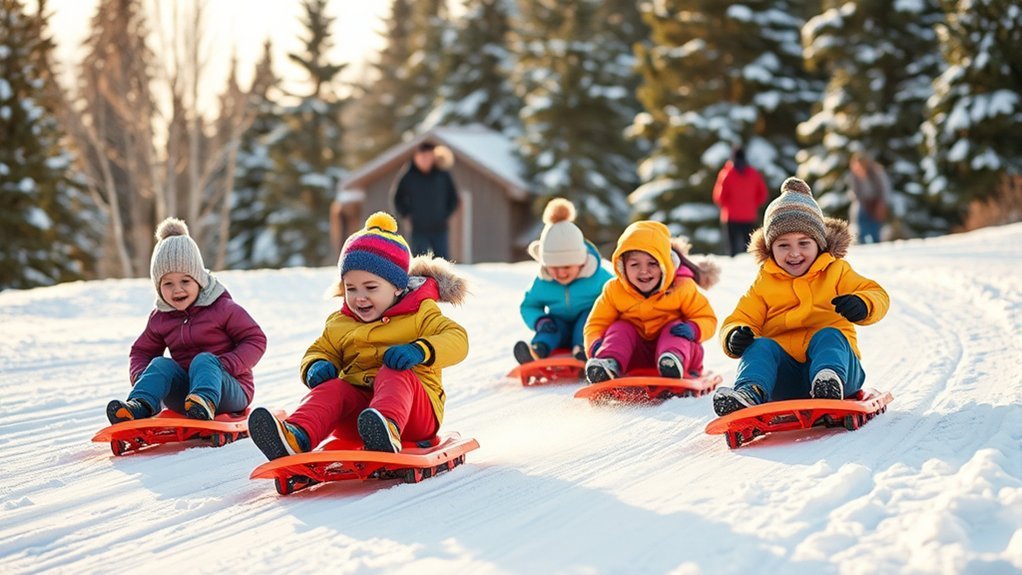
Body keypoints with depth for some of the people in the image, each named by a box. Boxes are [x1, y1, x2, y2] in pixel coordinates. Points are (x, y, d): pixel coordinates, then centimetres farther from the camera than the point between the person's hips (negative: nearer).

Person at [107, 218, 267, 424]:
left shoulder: (223, 308, -4)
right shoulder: (159, 319, 11)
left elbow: (256, 339, -5)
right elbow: (141, 351, 22)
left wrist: (226, 365, -20)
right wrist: (141, 377, -2)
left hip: (231, 392, -4)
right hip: (183, 396, 4)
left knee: (204, 360, -32)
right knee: (161, 364, -18)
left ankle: (205, 402, -65)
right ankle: (140, 405, -46)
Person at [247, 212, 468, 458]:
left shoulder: (420, 314, 5)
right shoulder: (340, 324, 19)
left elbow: (457, 338, -8)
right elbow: (320, 350, 27)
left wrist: (420, 350, -28)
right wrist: (315, 366, 0)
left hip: (414, 411, -4)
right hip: (358, 403, 4)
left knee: (393, 374, -34)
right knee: (332, 389, -25)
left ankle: (389, 430, -66)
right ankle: (296, 436, -53)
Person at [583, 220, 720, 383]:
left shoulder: (682, 287, -9)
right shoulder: (614, 290, -4)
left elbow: (707, 319, -6)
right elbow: (596, 323, 0)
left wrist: (692, 330, -31)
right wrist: (596, 345, -24)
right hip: (636, 356, 2)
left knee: (675, 328, -28)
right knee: (620, 328, -19)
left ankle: (675, 360, -60)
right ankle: (610, 363, -48)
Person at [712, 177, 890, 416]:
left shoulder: (837, 272, 14)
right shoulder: (763, 284, 18)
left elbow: (877, 297, 4)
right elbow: (741, 319, 14)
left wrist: (861, 305, -22)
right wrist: (734, 337, -13)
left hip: (837, 360, -1)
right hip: (783, 374, 1)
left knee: (828, 336, -31)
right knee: (761, 346, -25)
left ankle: (831, 381, -61)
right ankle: (750, 392, -54)